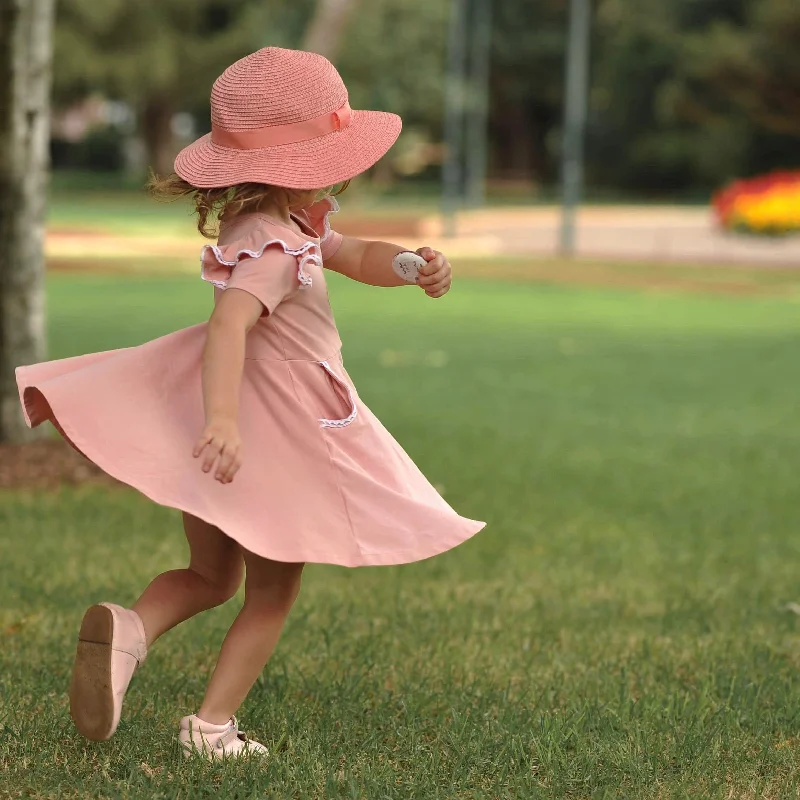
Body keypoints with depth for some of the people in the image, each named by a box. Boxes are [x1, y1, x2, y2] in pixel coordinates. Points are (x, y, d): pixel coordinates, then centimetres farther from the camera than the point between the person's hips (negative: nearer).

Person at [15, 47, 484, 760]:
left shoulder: (291, 223, 5)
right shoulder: (274, 245, -26)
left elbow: (357, 258, 13)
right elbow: (228, 325, -41)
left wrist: (416, 264, -9)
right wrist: (222, 418, -54)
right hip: (272, 438, -9)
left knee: (211, 576, 20)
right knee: (272, 594, 10)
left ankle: (130, 626, -8)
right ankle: (212, 724, 7)